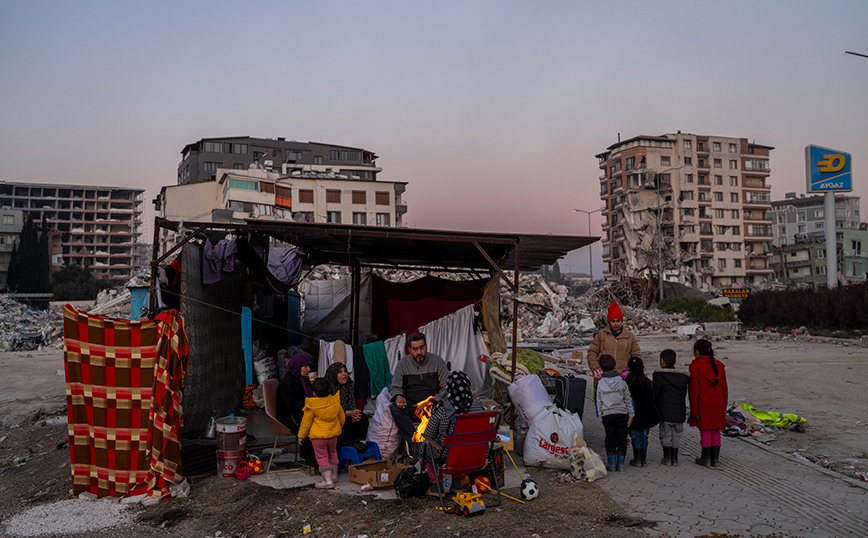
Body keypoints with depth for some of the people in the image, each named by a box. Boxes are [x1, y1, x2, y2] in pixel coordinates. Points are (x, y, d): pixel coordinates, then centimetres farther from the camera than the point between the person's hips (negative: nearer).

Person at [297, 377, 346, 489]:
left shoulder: (311, 406, -17)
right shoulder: (335, 401, -5)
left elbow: (306, 422, -9)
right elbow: (342, 417, 8)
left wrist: (301, 436, 4)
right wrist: (338, 427, 27)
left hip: (318, 436, -5)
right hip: (333, 434, 5)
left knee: (322, 457, 3)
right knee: (332, 453, 25)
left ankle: (328, 480, -1)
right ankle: (334, 474, 33)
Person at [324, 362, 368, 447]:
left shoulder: (352, 385, 10)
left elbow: (360, 403, 10)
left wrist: (356, 413, -11)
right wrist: (348, 413, -18)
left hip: (351, 416, 5)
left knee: (363, 419, -18)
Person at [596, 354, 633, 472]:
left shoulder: (600, 385, -2)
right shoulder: (622, 383, -2)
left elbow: (599, 403, 3)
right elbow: (628, 400, 0)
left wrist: (601, 418, 12)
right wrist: (631, 414, 7)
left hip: (608, 416, 0)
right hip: (622, 414, 0)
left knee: (610, 440, 6)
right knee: (622, 439, 7)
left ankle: (611, 464, 6)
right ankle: (620, 464, 9)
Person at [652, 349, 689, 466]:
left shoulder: (658, 375, -8)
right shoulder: (684, 376, 7)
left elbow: (654, 394, -7)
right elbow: (684, 395, 11)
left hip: (665, 412, -4)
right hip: (680, 411, 4)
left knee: (666, 435, 6)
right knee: (676, 436, 12)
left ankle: (667, 459, 10)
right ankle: (675, 459, 15)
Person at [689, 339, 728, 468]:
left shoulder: (695, 366, -11)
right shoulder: (719, 365, 7)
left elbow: (694, 389, -11)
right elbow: (724, 388, 10)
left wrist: (694, 409, -7)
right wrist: (724, 406, 18)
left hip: (703, 406, -5)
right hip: (718, 405, 5)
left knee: (705, 432, 3)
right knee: (716, 432, 11)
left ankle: (706, 459, 10)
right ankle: (715, 459, 17)